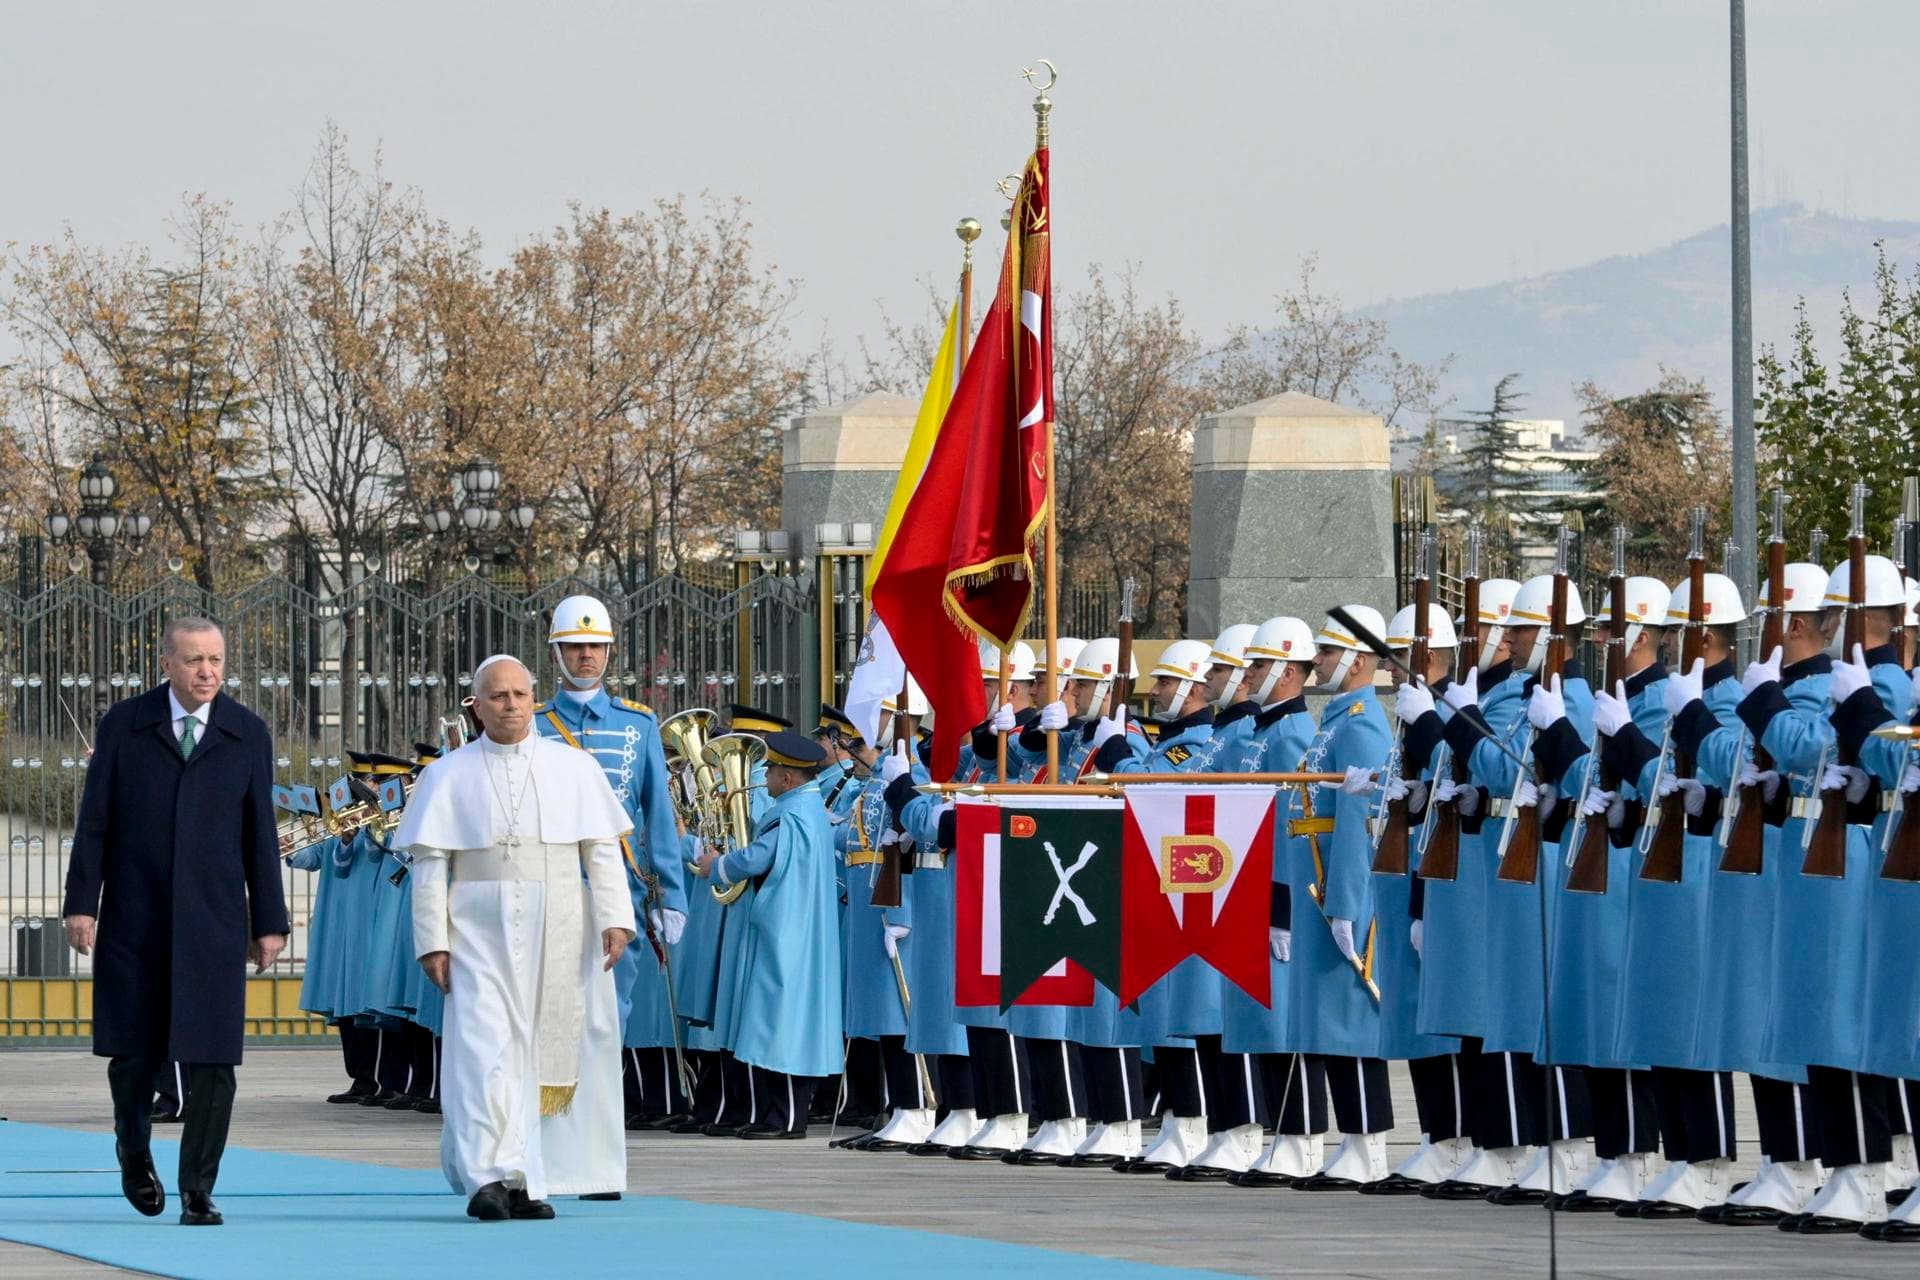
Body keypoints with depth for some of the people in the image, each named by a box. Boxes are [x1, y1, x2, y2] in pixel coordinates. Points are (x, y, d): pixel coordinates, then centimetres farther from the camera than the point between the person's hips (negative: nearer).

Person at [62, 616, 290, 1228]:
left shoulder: (248, 734, 7)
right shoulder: (123, 727, 4)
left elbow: (260, 834, 8)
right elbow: (94, 822, 3)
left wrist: (269, 922, 6)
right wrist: (81, 903, -4)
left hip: (213, 921, 0)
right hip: (134, 920, 0)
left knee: (211, 1061, -6)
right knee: (133, 1053, 5)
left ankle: (197, 1193, 0)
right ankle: (134, 1154, 33)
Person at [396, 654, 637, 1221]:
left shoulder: (574, 769, 8)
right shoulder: (448, 776, 6)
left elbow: (603, 850, 6)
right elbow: (429, 864, 3)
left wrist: (615, 918, -6)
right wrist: (432, 940, -6)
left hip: (558, 933, 2)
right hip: (480, 933, -2)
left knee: (548, 1048, 3)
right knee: (485, 1046, -13)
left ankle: (526, 1183, 11)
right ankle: (490, 1177, -20)